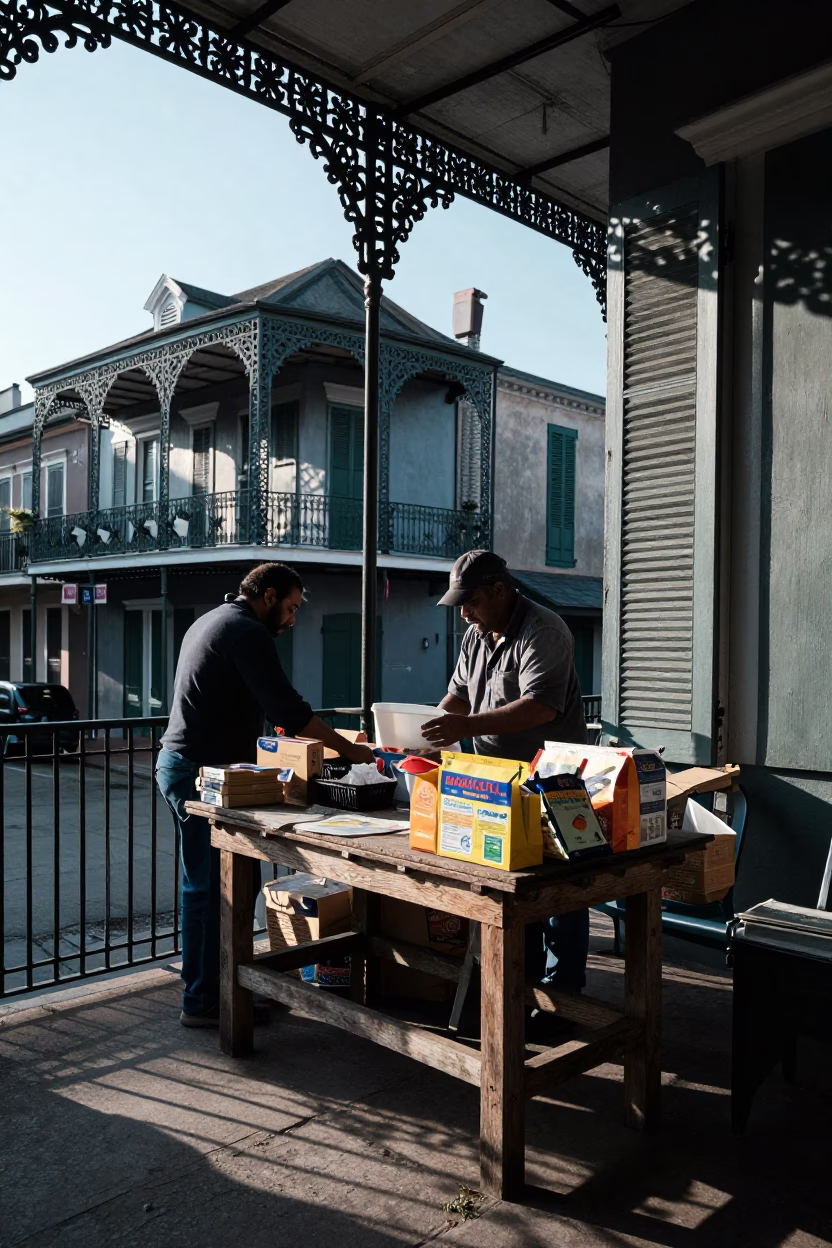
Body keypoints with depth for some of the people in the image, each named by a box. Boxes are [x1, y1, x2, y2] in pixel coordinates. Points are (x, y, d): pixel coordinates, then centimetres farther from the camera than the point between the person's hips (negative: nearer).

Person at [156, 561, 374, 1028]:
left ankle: (207, 990, 25)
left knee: (208, 885, 16)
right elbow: (287, 708, -20)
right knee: (212, 888, -3)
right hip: (203, 772, -11)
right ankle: (204, 1002, 5)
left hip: (179, 763, 11)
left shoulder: (210, 622, 20)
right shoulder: (247, 632, -14)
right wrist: (348, 749, -14)